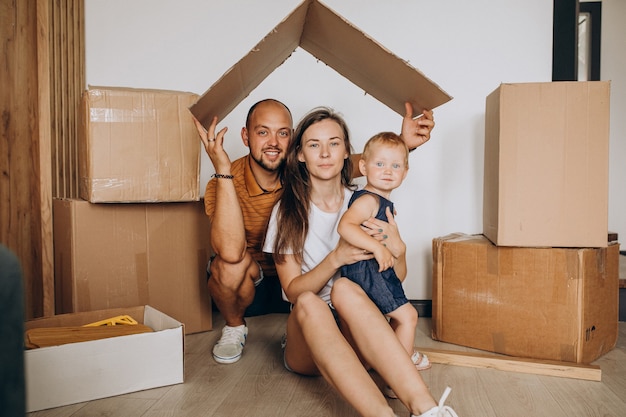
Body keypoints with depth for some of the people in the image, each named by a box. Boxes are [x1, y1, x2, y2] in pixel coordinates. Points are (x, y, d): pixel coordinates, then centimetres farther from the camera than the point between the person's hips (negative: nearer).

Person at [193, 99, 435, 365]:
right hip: (247, 284, -3)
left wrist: (404, 143, -35)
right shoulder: (225, 184, -25)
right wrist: (223, 171, -46)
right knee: (230, 263, -35)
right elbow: (231, 252, -42)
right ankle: (234, 327, -2)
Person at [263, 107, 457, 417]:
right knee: (309, 303, -35)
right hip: (307, 338, 0)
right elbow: (293, 291, -4)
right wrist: (335, 258, -22)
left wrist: (397, 250, -12)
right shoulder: (287, 211, 2)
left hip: (358, 334, 1)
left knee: (344, 287, -33)